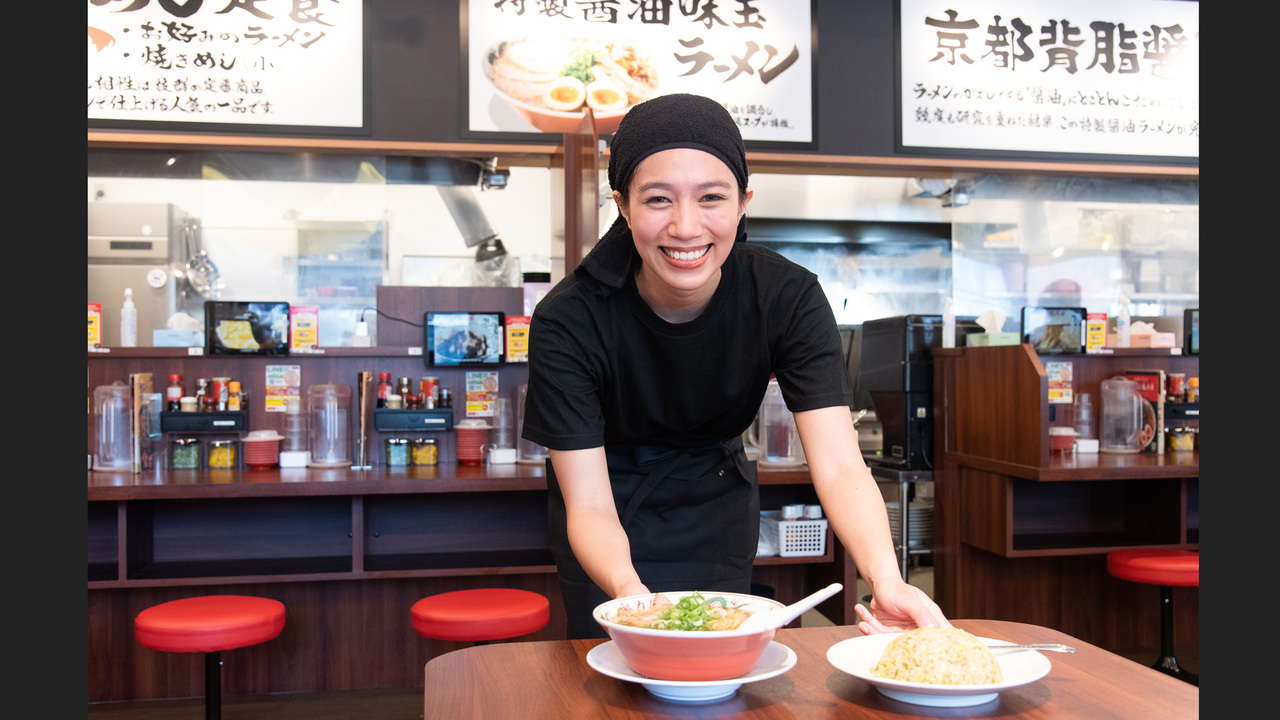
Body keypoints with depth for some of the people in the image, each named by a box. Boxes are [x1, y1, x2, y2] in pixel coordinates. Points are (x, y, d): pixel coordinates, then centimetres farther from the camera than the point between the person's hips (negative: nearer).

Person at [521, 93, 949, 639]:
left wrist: (886, 580, -48)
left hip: (715, 496, 2)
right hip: (614, 496, -1)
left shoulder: (790, 298, -23)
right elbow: (589, 507, -28)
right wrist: (627, 589, -50)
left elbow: (839, 466, -29)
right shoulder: (568, 322, -28)